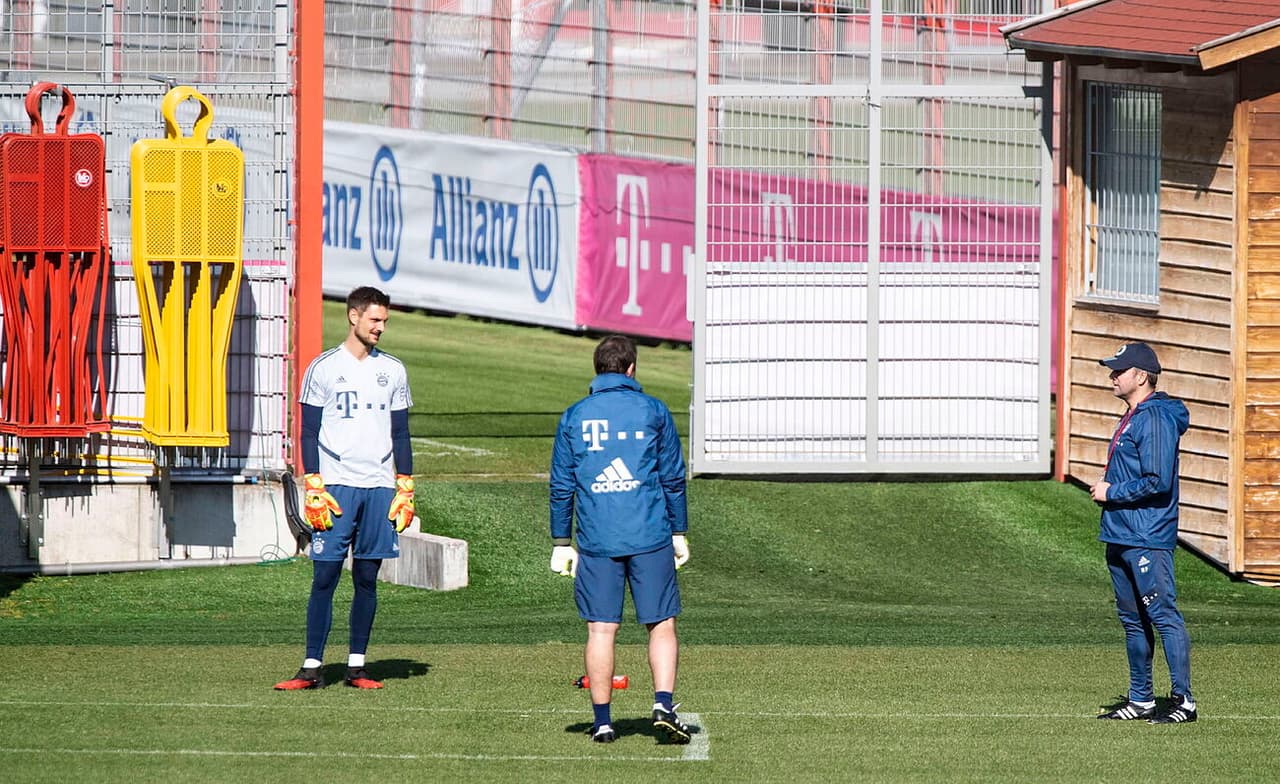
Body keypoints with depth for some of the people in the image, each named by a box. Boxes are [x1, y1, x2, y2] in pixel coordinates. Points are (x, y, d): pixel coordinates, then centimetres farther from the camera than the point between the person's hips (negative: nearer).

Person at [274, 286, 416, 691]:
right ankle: (312, 667, -4)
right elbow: (309, 434, 0)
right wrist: (313, 490, -8)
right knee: (325, 577, -6)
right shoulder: (323, 368, 1)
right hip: (335, 486, -3)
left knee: (367, 578, 4)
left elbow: (400, 436, 15)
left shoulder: (392, 370, 11)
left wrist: (405, 490, 7)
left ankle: (357, 665, 9)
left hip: (380, 488, 3)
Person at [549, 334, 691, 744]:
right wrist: (679, 533, 13)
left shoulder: (574, 417, 6)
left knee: (601, 629, 4)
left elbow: (561, 485, 7)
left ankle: (602, 720, 4)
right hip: (650, 538, -1)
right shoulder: (653, 411, 2)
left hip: (596, 541, 1)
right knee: (662, 624, 5)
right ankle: (664, 703, -11)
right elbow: (673, 477, 5)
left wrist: (561, 543, 13)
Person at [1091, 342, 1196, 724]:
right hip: (1120, 535, 11)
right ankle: (1140, 700, 21)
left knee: (1163, 614, -11)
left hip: (1148, 538, -11)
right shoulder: (1131, 418, 18)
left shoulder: (1155, 419, -14)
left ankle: (1184, 701, -12)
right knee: (1132, 619, 14)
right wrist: (1105, 489, 10)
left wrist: (1111, 493, -13)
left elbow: (1157, 481, -21)